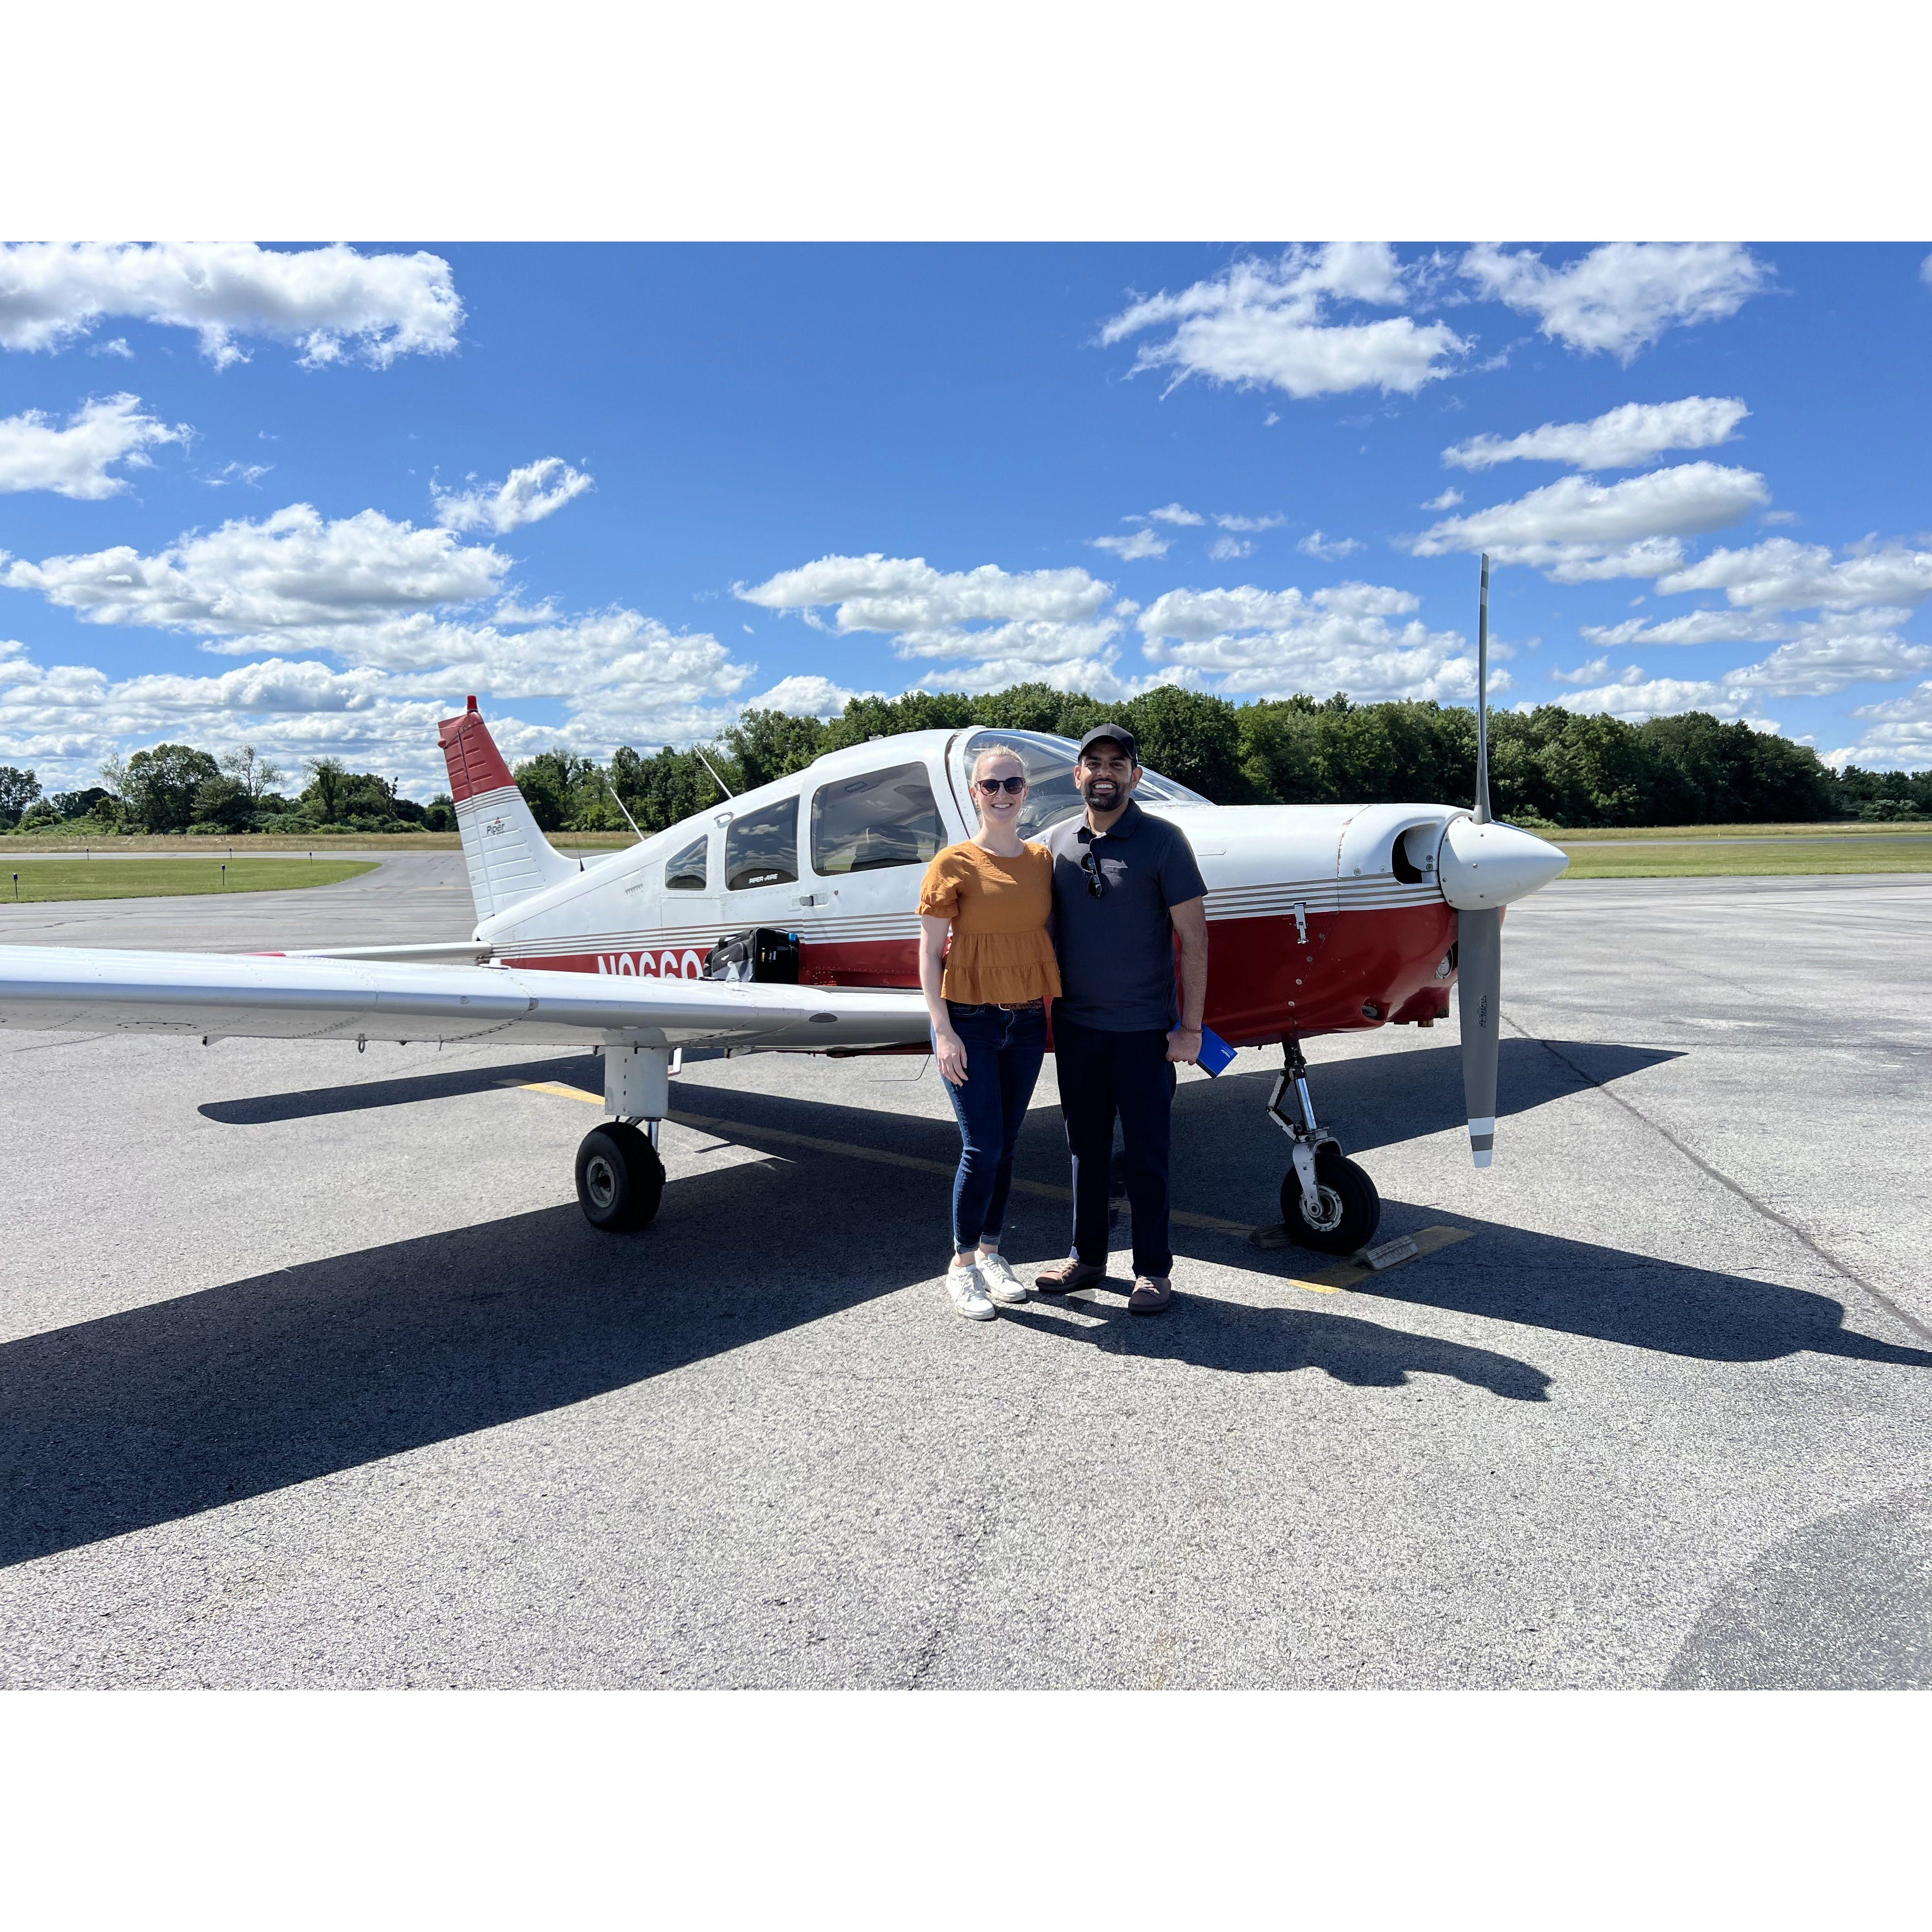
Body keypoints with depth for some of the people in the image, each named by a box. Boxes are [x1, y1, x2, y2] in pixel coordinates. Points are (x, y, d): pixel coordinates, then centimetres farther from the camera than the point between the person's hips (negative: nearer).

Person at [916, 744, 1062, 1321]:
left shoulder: (1042, 861, 7)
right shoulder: (954, 865, -6)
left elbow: (1049, 939, 13)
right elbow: (929, 954, -6)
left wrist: (1054, 1012, 8)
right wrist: (943, 1030, -12)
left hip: (1026, 1022, 4)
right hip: (970, 1020, -4)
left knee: (1006, 1146, 11)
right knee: (982, 1148, -5)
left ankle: (991, 1253, 26)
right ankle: (962, 1267, 11)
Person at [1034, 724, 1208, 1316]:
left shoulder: (1163, 841, -6)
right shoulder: (1058, 842, 6)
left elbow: (1193, 936, -6)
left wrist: (1190, 1026, -10)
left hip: (1144, 1027, -4)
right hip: (1075, 1024, 4)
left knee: (1146, 1151, 4)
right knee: (1086, 1147, 14)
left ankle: (1153, 1270, 17)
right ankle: (1087, 1257, 27)